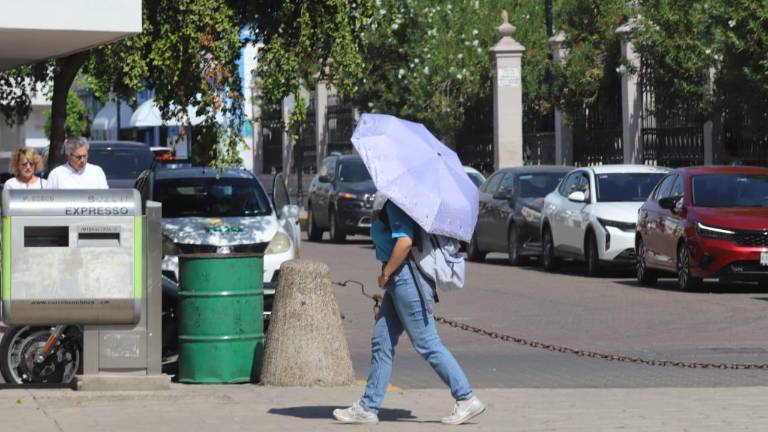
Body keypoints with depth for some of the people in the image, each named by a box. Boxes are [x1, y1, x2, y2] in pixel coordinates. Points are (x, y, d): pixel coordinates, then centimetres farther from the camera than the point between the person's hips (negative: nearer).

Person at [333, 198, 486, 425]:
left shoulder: (396, 203, -15)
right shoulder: (390, 203, 15)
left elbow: (405, 241, -26)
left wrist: (386, 274, -16)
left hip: (406, 276, -11)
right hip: (399, 281, 11)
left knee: (427, 344, -7)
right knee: (382, 342, 11)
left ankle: (467, 400, -3)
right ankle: (368, 407, 15)